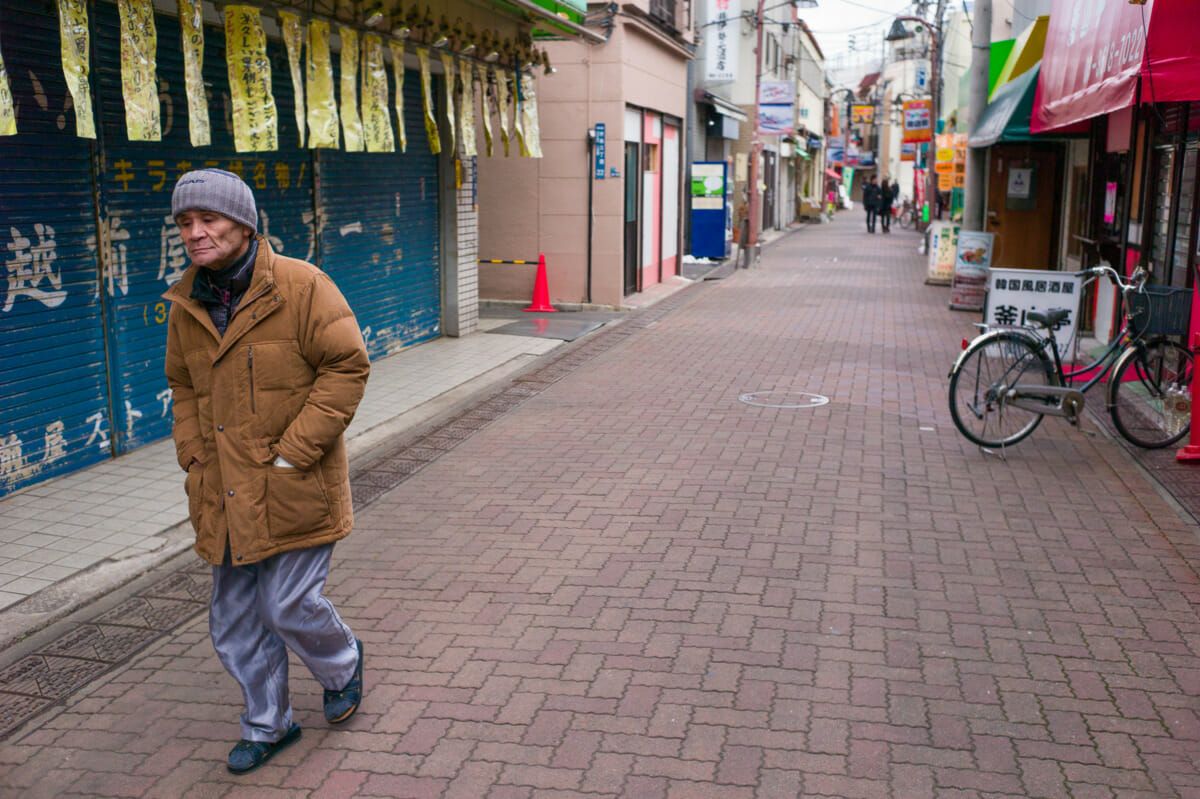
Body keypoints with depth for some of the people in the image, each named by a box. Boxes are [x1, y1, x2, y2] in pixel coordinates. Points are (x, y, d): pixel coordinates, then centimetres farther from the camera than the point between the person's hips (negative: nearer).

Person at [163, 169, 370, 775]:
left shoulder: (302, 287, -12)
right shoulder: (186, 304, 7)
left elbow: (347, 367, -14)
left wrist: (293, 454, -17)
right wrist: (194, 456, 6)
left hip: (294, 491, -6)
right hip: (226, 497, 6)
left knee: (289, 606, -2)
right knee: (235, 621, 13)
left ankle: (342, 665, 33)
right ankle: (267, 725, 33)